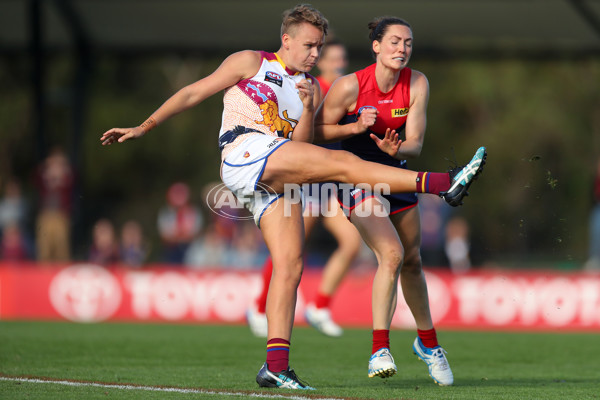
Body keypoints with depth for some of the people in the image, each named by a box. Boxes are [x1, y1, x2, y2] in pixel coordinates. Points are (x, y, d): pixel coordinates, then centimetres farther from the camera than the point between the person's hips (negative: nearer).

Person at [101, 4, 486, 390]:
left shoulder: (311, 87, 24)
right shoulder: (250, 62, 10)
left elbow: (300, 147, 14)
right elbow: (194, 93, 10)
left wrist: (308, 109, -3)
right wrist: (144, 127, 8)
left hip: (276, 179, 7)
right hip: (245, 152, -7)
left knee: (290, 263, -6)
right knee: (343, 162, -20)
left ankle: (276, 365, -8)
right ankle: (445, 184, -28)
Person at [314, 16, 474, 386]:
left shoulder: (417, 84, -9)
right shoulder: (351, 86, -20)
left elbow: (415, 143, -10)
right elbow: (316, 131, -11)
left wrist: (396, 149, -32)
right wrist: (356, 127, -26)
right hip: (357, 176, -5)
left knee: (412, 261, 15)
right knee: (392, 254, -23)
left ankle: (428, 342, 36)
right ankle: (379, 350, -19)